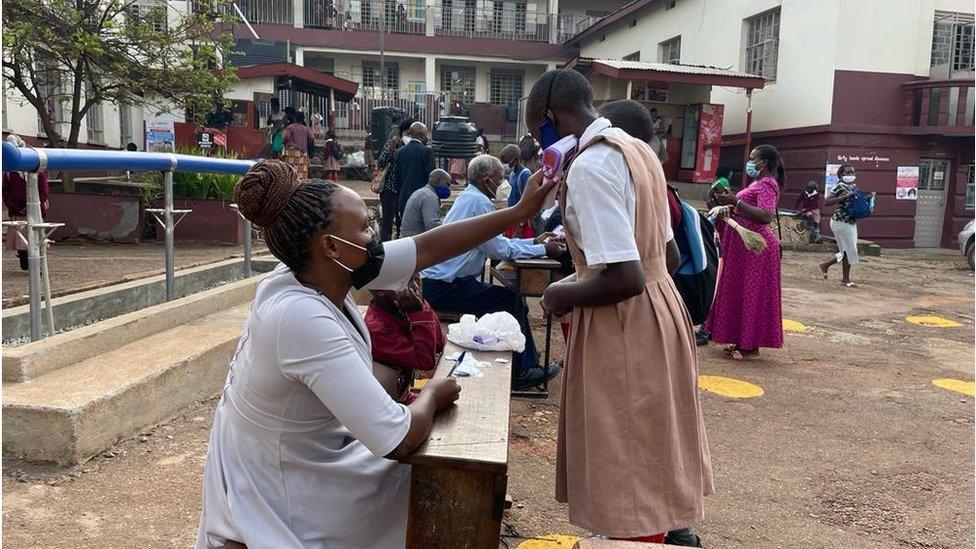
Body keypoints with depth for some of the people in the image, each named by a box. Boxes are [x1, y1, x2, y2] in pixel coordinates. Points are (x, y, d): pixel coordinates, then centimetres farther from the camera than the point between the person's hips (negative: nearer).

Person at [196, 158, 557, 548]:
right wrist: (432, 395, -13)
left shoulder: (317, 272, -9)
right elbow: (401, 440, -33)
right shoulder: (303, 319, -35)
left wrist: (519, 211, 1)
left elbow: (427, 248, -2)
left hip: (307, 455, 8)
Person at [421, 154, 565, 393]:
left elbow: (496, 241, 18)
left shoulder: (468, 197, 16)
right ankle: (520, 373, 4)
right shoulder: (478, 201, -16)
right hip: (445, 287, -10)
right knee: (511, 300, -6)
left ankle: (529, 366, 17)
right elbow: (499, 249, -17)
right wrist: (543, 250, -9)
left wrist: (534, 241, 13)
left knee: (512, 299, 12)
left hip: (439, 281, 10)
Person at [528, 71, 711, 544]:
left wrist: (565, 296, -10)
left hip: (622, 328, -10)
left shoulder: (589, 166, -21)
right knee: (651, 462, 26)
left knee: (627, 477, 6)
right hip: (658, 310, 10)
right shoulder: (638, 150, 9)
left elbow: (625, 279, -27)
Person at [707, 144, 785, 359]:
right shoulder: (757, 184, 18)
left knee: (751, 294, -4)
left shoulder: (767, 185, -13)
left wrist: (736, 201, -27)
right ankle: (744, 341, 21)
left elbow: (765, 216, -27)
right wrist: (729, 202, 8)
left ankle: (750, 347, 3)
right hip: (744, 246, 10)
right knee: (740, 293, 13)